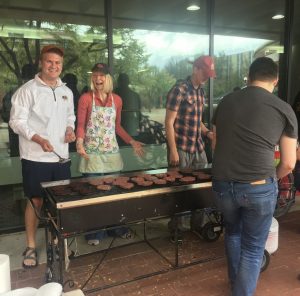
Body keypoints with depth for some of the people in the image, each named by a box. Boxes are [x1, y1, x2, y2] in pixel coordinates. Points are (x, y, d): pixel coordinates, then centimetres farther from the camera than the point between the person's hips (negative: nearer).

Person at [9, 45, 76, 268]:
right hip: (35, 157, -5)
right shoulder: (28, 90, -7)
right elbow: (17, 121, -10)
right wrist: (39, 139, -24)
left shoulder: (67, 92, 11)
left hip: (61, 156, 5)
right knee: (36, 201, 4)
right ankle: (31, 247, 20)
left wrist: (70, 129, 1)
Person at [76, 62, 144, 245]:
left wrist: (132, 142, 6)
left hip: (112, 152, 4)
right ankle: (95, 233, 18)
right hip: (92, 153, -3)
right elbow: (80, 125, -4)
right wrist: (80, 142, -22)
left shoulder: (117, 100, 6)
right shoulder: (86, 99, -5)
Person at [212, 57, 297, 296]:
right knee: (253, 248, 16)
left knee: (233, 232, 29)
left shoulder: (226, 102, 9)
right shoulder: (284, 109, 0)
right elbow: (289, 163, 2)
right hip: (259, 187, -4)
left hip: (222, 184, 4)